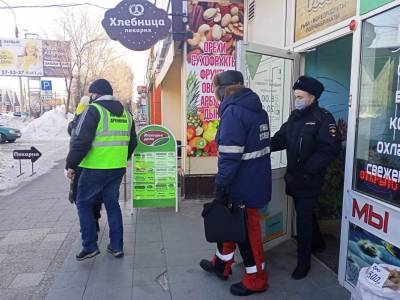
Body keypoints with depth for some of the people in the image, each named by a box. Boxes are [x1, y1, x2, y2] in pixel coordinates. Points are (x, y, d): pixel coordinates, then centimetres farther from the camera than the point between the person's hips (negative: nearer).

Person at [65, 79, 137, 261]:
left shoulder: (93, 110, -10)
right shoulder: (125, 113, 12)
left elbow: (81, 141, -16)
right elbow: (132, 142, 18)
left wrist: (71, 165, -6)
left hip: (95, 169, -6)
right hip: (118, 169, 6)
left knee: (83, 203, 11)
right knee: (112, 204, 17)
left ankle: (90, 246, 12)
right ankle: (116, 246, 21)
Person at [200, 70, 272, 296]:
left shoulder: (233, 111, -18)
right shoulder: (258, 110, 12)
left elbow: (230, 155, -25)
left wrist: (220, 185, -19)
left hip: (244, 184, -10)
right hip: (257, 180, 10)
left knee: (247, 229, 5)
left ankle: (256, 279, 23)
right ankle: (221, 264, 39)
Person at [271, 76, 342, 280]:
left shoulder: (323, 117, -12)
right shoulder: (295, 117, 10)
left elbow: (330, 149, -20)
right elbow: (280, 139, 5)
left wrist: (306, 169, -21)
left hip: (309, 180, -7)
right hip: (294, 177, 7)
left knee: (303, 218, 0)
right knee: (305, 213, 22)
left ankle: (303, 262, 16)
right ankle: (317, 242, 46)